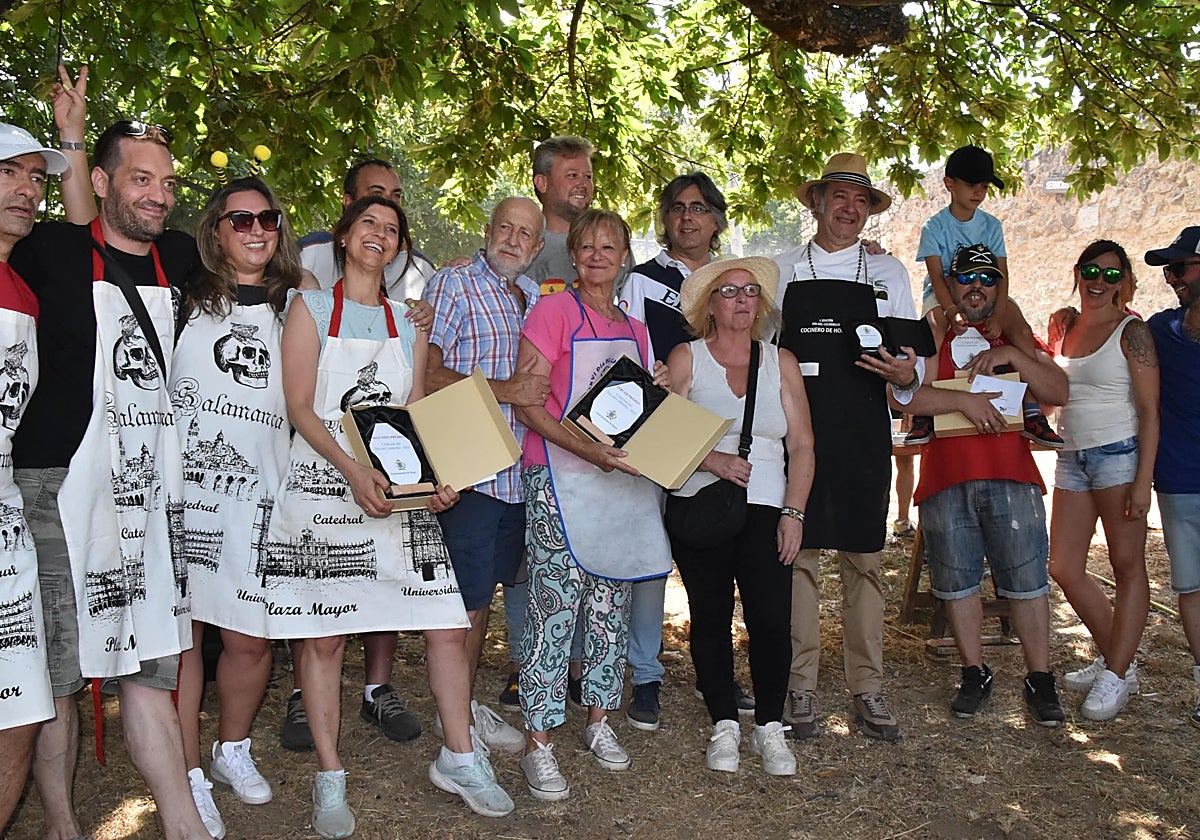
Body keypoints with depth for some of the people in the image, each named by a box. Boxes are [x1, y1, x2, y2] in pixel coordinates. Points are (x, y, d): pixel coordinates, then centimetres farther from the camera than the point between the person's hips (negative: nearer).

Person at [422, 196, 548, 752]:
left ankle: (466, 699, 27)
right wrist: (503, 390, -18)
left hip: (519, 471, 7)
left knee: (489, 587, 14)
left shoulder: (535, 298, 17)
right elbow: (428, 373, -13)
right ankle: (461, 713, 14)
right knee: (470, 596, 0)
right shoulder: (453, 285, -4)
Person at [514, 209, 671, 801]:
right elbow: (526, 402, -11)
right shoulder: (554, 311, -3)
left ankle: (599, 722, 25)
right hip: (560, 479, -6)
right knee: (555, 608, -7)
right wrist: (586, 448, -22)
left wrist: (660, 389, 3)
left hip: (621, 479, 6)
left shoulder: (635, 330, 16)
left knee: (610, 607, 10)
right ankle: (537, 744, 1)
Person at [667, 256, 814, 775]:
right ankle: (724, 726, 19)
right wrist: (711, 460, -15)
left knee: (771, 621, -7)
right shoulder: (686, 358, 7)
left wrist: (793, 512, -2)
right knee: (711, 617, 3)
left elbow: (802, 445, 8)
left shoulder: (781, 362, 12)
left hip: (766, 510, 1)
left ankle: (769, 728, 12)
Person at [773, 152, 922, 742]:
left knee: (865, 557, 5)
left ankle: (867, 689, 15)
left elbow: (913, 358, 10)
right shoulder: (781, 271, 11)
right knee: (799, 555, 0)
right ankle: (800, 688, 11)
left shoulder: (889, 272, 14)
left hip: (864, 433, 1)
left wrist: (906, 374, -12)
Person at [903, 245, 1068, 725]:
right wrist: (962, 400, -17)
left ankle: (1040, 680, 13)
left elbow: (1059, 392, 4)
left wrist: (1012, 356, -6)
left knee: (1027, 580, 0)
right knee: (958, 582, 6)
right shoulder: (931, 337, 8)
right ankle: (974, 675, 21)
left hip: (1010, 474, 1)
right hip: (945, 478, 0)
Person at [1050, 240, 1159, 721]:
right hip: (1072, 459, 7)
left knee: (1128, 567, 2)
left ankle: (1116, 676, 10)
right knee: (1064, 569, 7)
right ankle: (1113, 657, 24)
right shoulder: (1066, 330, 13)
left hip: (1118, 455, -7)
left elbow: (1149, 410, -11)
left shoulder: (1130, 331, -6)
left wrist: (1143, 480, -16)